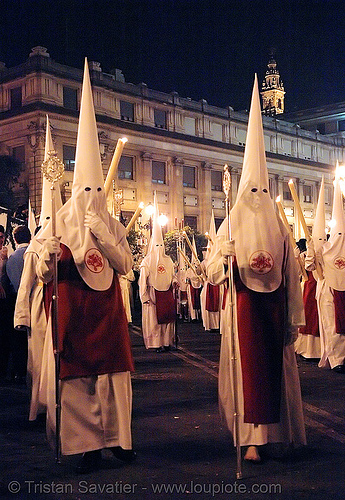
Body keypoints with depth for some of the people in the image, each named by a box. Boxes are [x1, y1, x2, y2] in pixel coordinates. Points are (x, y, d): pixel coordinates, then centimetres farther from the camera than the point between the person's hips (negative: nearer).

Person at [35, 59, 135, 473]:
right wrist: (49, 258, -25)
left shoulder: (113, 225, 10)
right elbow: (43, 275, -2)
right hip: (73, 310, -2)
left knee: (113, 372, 3)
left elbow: (125, 265, -1)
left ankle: (117, 437, 16)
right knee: (75, 376, -2)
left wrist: (102, 236, -11)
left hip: (107, 310, 2)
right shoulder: (58, 224, 1)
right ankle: (88, 444, 7)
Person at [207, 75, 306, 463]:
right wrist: (229, 260, -25)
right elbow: (211, 268, -3)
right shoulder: (230, 225, 3)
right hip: (242, 303, -3)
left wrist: (293, 318, 7)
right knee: (247, 367, -6)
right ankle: (253, 438, -4)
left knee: (275, 366, 6)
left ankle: (271, 430, 20)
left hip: (273, 303, 3)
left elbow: (291, 273, 9)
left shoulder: (278, 226, 10)